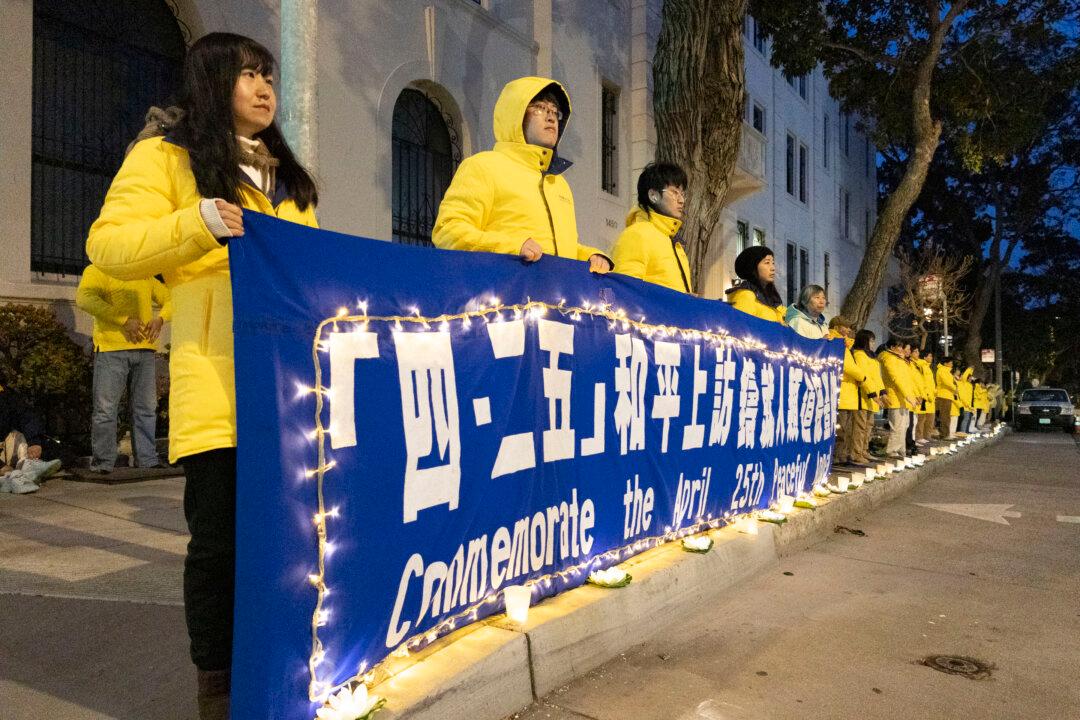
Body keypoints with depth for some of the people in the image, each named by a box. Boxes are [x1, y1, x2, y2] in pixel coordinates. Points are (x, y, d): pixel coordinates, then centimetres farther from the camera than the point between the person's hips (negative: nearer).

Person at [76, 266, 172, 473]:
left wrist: (160, 319, 1)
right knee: (106, 408, -3)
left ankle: (148, 459, 12)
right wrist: (124, 320, -19)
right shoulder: (97, 270, 4)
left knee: (146, 407, 6)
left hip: (145, 350, 5)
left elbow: (170, 300, 24)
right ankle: (103, 462, 5)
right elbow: (84, 299, -13)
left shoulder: (146, 277, 21)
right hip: (111, 349, -5)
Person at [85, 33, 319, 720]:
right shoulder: (166, 156, 7)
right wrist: (197, 225, -16)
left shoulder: (288, 174, 26)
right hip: (218, 376, -5)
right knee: (222, 531, -2)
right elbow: (107, 244, -2)